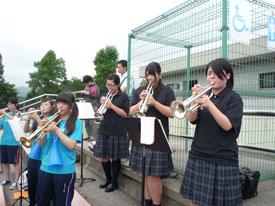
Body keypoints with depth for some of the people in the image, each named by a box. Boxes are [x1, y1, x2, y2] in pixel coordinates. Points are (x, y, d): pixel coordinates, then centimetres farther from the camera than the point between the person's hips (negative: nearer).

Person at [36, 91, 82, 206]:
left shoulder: (76, 123, -7)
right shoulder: (51, 120, 5)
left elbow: (71, 145, -17)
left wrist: (56, 130, -19)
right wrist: (44, 131, -14)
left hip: (65, 170, -4)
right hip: (45, 168, 4)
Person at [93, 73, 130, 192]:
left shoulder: (123, 97, -2)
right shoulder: (106, 96, 12)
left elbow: (125, 114, -9)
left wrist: (111, 105, -16)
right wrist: (103, 104, -7)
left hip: (117, 132, -5)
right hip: (104, 130, 5)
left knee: (115, 158, 5)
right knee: (104, 158, 9)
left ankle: (114, 182, 22)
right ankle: (108, 179, 30)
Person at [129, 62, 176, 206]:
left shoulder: (167, 91, 0)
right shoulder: (139, 91, 10)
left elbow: (172, 113, -10)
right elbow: (131, 112, 5)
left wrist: (155, 103, -22)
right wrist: (141, 101, -13)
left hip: (158, 138, -4)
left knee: (154, 175, -5)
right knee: (145, 173, 12)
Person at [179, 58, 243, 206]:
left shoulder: (234, 98, -4)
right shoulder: (206, 95, 9)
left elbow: (227, 125, -16)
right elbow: (192, 119, -3)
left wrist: (209, 104, -27)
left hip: (222, 159, -4)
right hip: (198, 156, 4)